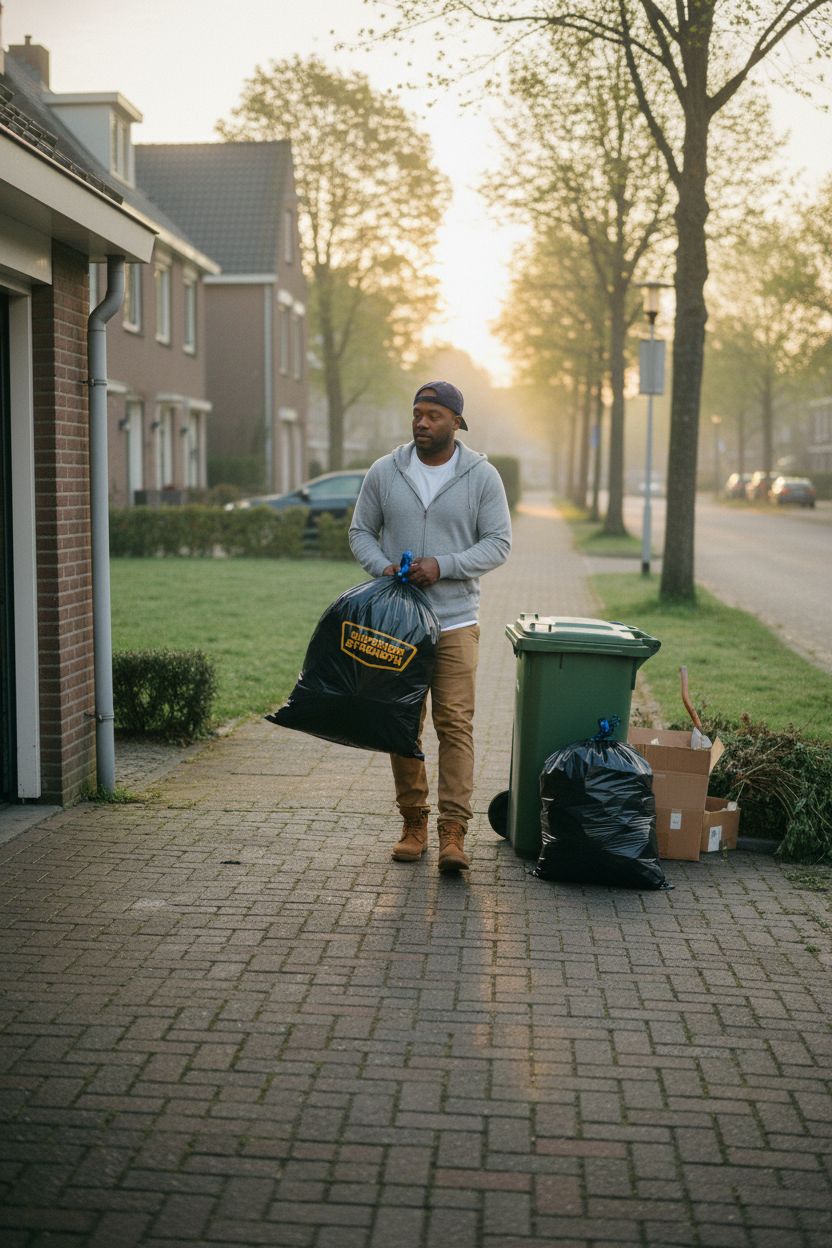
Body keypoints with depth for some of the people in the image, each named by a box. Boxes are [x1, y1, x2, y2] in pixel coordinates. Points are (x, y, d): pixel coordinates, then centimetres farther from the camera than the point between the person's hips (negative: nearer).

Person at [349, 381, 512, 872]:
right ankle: (413, 823, 18)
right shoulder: (384, 472, 4)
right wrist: (382, 567, -12)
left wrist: (443, 565, -16)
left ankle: (453, 832, -6)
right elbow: (361, 532, 9)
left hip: (455, 620, -2)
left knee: (456, 724, -8)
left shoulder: (482, 476, -1)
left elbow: (498, 544, -3)